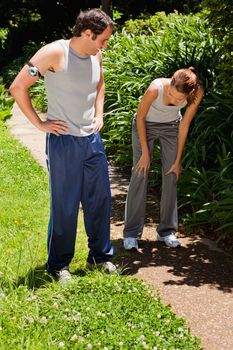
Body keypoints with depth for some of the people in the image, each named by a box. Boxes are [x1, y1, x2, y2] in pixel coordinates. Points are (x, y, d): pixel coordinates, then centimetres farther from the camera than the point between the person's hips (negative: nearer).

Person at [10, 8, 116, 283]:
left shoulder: (95, 55, 4)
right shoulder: (55, 53, -16)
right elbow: (17, 88, -15)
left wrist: (99, 115, 13)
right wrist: (40, 124, -13)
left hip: (93, 139, 6)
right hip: (64, 141, -6)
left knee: (100, 200, 12)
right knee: (65, 206, 3)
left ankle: (100, 256, 29)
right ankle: (59, 265, 20)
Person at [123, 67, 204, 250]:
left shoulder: (197, 93, -27)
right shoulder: (156, 88, -36)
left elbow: (184, 126, -13)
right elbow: (140, 117, -17)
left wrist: (178, 160, -8)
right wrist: (145, 152, -13)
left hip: (171, 127, 3)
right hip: (145, 125, -2)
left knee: (171, 176, -1)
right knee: (140, 175, -7)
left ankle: (167, 231, 11)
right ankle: (132, 233, 0)